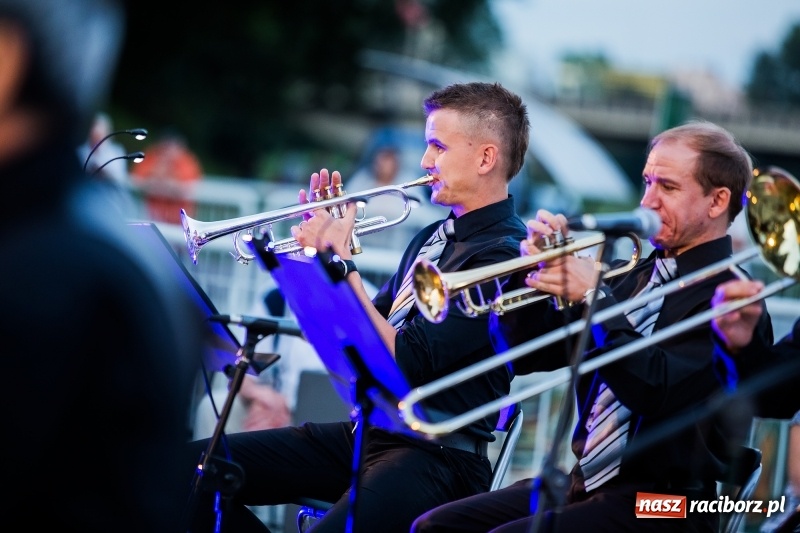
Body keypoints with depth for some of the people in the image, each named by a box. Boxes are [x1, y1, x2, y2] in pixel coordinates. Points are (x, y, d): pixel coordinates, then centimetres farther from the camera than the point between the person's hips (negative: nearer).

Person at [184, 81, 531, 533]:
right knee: (193, 467, -2)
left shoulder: (504, 255, -13)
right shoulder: (435, 237, 16)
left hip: (435, 455, -9)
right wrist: (329, 246, 8)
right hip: (367, 433, 9)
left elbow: (404, 362, -20)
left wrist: (340, 261, -14)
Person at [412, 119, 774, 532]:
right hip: (586, 483, 8)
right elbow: (528, 355, 14)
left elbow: (661, 392, -23)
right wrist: (534, 272, -3)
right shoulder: (628, 278, 15)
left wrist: (594, 297, -20)